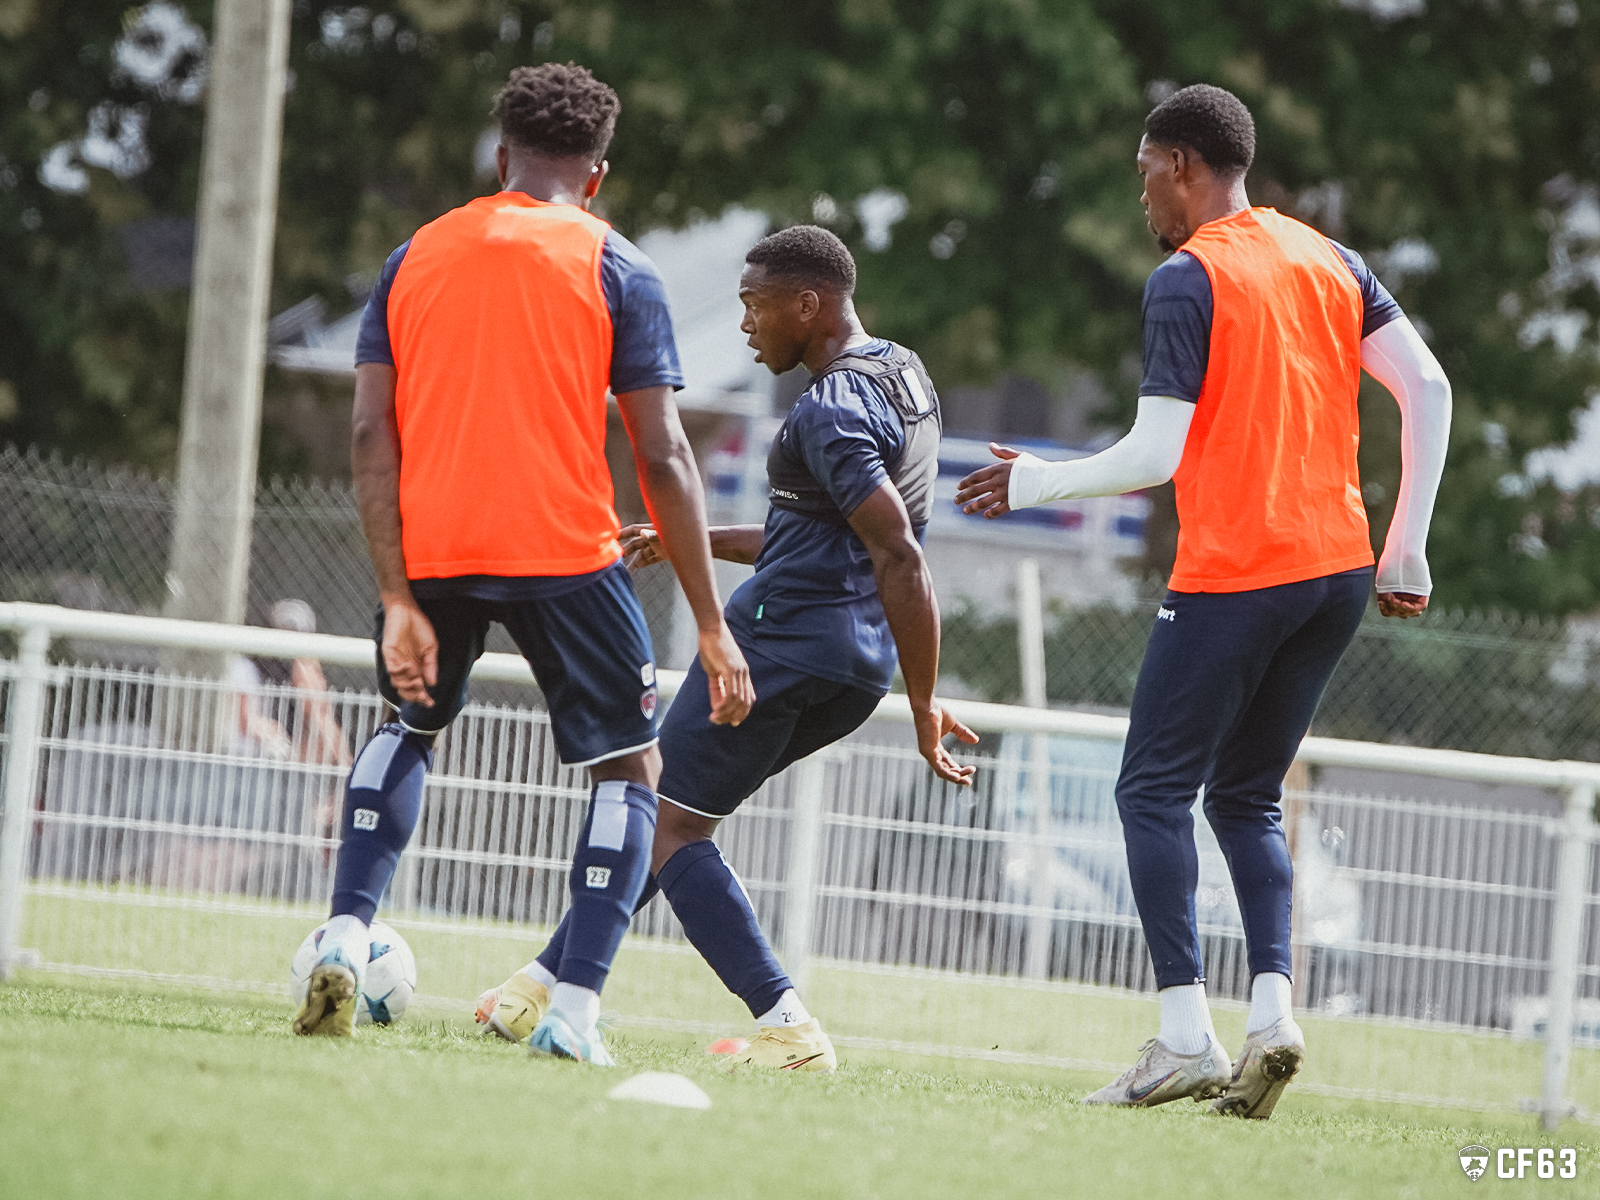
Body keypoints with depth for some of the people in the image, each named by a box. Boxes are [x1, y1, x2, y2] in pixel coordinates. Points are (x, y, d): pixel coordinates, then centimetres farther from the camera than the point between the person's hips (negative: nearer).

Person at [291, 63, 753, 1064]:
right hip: (564, 549, -4)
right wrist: (714, 628, -1)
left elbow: (370, 435, 2)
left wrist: (400, 598, -1)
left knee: (410, 724, 30)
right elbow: (662, 457, -4)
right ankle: (574, 1010, -2)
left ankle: (346, 935, 11)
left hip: (431, 548, 4)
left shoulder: (416, 258, 12)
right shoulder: (615, 269, 2)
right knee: (632, 767, 11)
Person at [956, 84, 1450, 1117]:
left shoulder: (1187, 279, -7)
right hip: (1340, 567, 7)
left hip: (1232, 574, -7)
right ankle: (1273, 1012, -4)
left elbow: (1159, 456, -12)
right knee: (1247, 797, 14)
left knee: (1155, 790, 1)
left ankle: (1186, 1036, -10)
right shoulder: (1328, 261, 12)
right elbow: (1429, 389, 7)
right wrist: (1408, 548, 11)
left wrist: (1040, 485, 3)